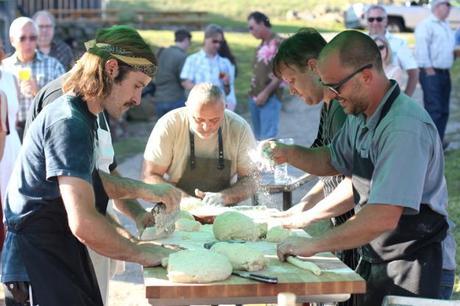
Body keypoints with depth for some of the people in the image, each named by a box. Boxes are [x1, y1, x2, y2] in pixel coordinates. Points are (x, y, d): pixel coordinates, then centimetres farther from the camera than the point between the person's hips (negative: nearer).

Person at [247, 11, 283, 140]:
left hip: (270, 98, -8)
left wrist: (266, 93, -18)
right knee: (259, 137, 12)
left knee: (267, 137, -12)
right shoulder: (261, 45, 15)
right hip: (255, 97, 8)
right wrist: (253, 91, 12)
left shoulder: (278, 43, -9)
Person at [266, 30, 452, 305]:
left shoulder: (405, 128, -26)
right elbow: (333, 162, 21)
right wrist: (289, 154, 2)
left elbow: (383, 218, -32)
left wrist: (313, 245, -25)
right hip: (372, 260, 8)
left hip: (410, 265, -8)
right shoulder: (360, 116, 4)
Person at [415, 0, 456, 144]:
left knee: (443, 110, 10)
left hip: (444, 72, 9)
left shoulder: (446, 25, 19)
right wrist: (428, 69, -18)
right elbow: (422, 47, -16)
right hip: (431, 73, -9)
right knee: (434, 109, -13)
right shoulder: (426, 25, -9)